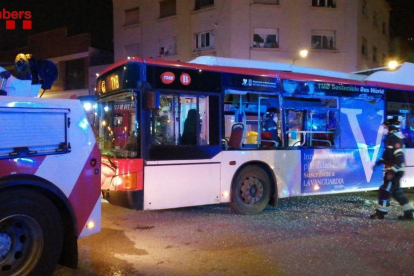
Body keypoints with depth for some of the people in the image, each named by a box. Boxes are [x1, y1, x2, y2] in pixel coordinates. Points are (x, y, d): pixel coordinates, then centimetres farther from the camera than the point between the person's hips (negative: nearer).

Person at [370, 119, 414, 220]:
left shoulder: (395, 139, -19)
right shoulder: (391, 138, 13)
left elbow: (399, 157, -25)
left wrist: (392, 171, -26)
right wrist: (378, 162, 21)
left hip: (395, 171, -10)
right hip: (393, 170, 10)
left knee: (385, 191, -3)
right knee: (396, 191, 15)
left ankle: (380, 213, 6)